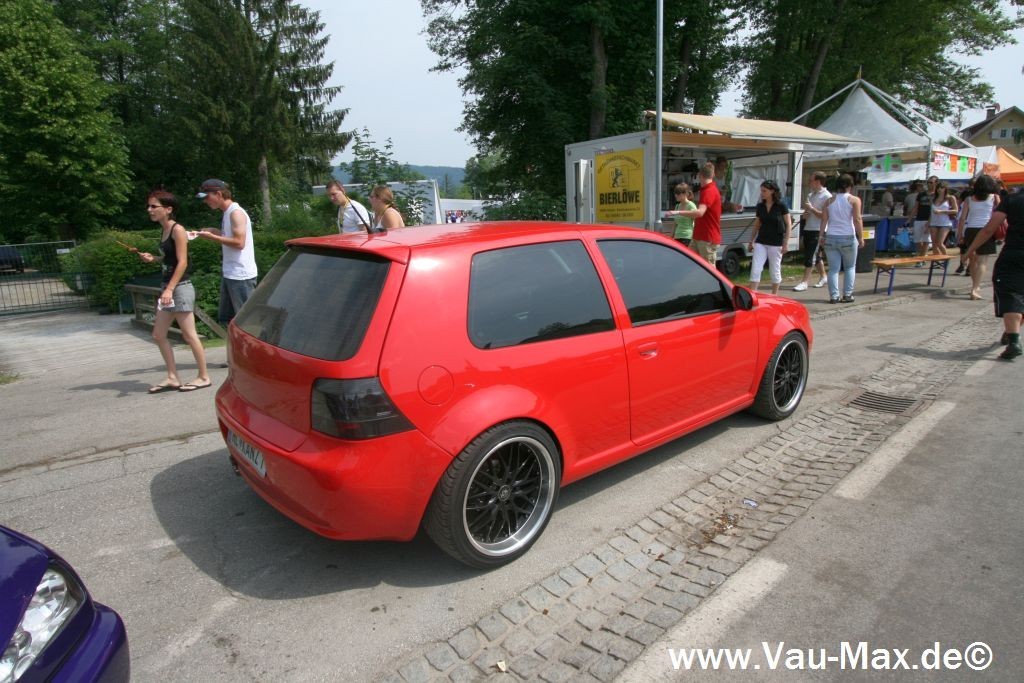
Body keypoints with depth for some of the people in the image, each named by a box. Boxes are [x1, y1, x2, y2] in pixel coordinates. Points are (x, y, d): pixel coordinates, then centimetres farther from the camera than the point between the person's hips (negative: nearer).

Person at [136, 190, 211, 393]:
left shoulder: (177, 230, -11)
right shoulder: (164, 230, 13)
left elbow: (182, 262, -17)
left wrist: (170, 289, -23)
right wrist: (153, 259, 7)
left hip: (180, 288, -9)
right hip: (167, 287, 9)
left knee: (189, 335, -3)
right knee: (158, 335, 10)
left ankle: (203, 377, 7)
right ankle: (172, 377, 16)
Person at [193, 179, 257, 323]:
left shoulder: (236, 213, -13)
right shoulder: (227, 213, 14)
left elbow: (239, 242, -22)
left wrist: (212, 237, -14)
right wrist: (216, 232, 7)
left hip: (241, 276, -10)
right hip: (229, 274, 10)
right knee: (227, 318, 15)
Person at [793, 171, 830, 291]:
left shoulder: (827, 196, -10)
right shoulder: (810, 195, 15)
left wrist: (812, 209, -19)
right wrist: (805, 213, 2)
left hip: (818, 231, -8)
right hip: (808, 229, 8)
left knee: (810, 257, -9)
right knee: (816, 256, 16)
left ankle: (804, 282, -7)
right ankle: (823, 277, 30)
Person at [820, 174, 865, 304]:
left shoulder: (829, 201, 7)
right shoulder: (854, 200, -2)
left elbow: (824, 220, 4)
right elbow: (857, 219, -7)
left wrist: (822, 236, 9)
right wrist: (861, 237, -2)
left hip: (830, 238, 2)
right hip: (848, 238, -2)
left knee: (833, 269, 4)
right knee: (850, 267, 14)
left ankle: (834, 296, 2)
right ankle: (847, 294, 12)